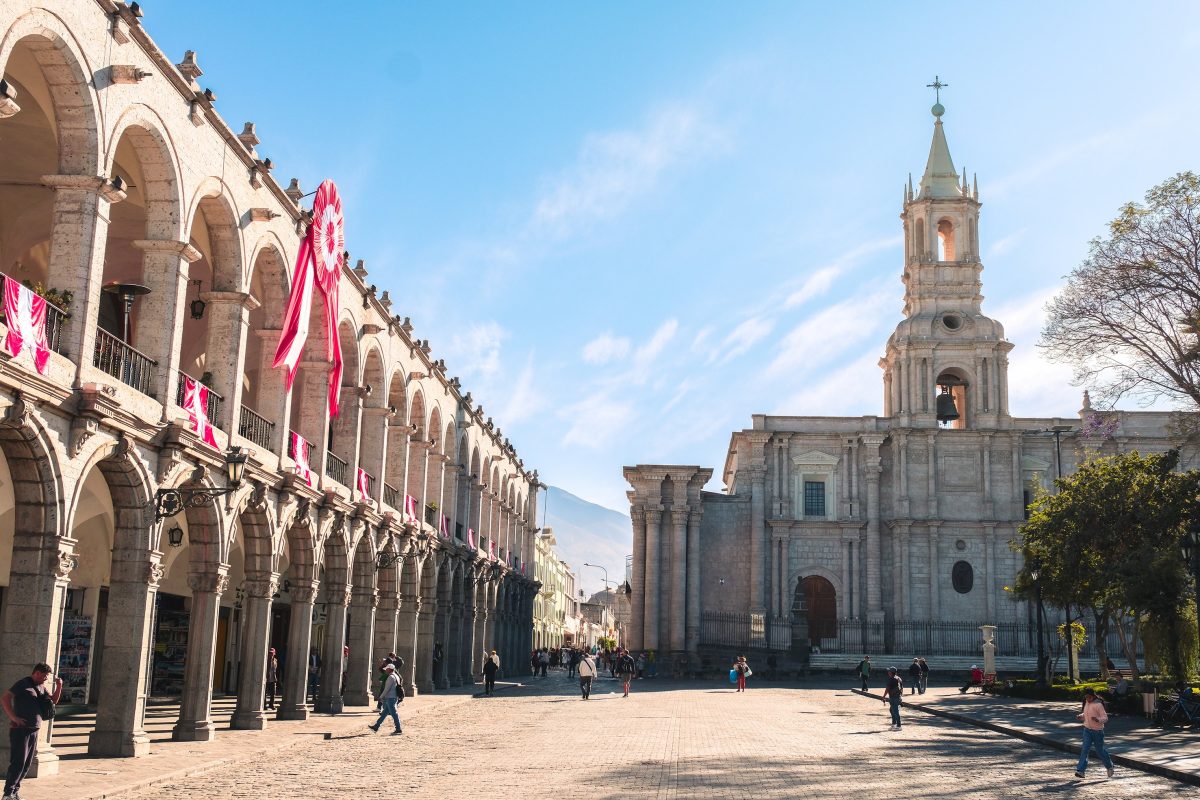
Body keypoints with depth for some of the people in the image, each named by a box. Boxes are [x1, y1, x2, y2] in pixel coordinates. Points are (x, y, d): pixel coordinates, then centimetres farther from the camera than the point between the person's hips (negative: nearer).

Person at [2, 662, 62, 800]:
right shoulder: (23, 684, -8)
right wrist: (13, 717, -20)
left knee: (26, 764, 8)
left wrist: (59, 686, 5)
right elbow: (4, 698, -14)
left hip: (34, 731, 8)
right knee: (18, 762, -9)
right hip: (20, 729, -8)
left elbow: (53, 700, 22)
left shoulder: (41, 687, 15)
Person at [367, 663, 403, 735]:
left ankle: (398, 729, -2)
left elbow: (387, 689, -18)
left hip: (390, 698, -10)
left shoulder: (391, 677, -15)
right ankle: (376, 727, 18)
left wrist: (381, 697, -9)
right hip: (394, 698, 10)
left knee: (393, 714, -5)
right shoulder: (396, 676, 15)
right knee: (384, 713, 13)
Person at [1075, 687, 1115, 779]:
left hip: (1097, 730, -5)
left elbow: (1105, 718, -18)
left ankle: (1109, 767, 36)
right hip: (1087, 729, 5)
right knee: (1084, 749, -7)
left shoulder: (1098, 705, -17)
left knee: (1100, 750, 9)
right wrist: (1080, 716, 0)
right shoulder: (1086, 703, 5)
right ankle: (1080, 770, -13)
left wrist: (1098, 719, -37)